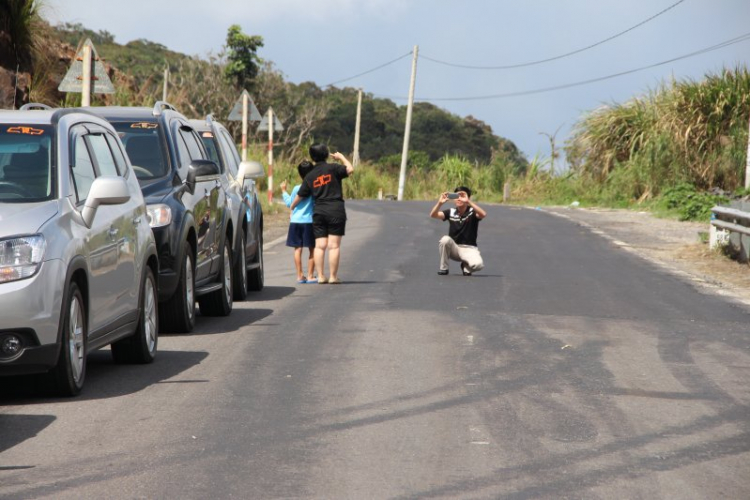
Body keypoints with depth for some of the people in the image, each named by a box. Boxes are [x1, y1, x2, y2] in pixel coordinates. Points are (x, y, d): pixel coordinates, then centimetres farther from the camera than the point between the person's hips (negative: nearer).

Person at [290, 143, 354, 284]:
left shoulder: (310, 176, 8)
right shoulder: (332, 168, -5)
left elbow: (299, 196, 12)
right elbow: (350, 170, -11)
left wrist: (292, 207, 29)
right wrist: (341, 157, 6)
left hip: (318, 212, 3)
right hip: (336, 211, -3)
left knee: (320, 245, 5)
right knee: (334, 245, -2)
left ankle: (320, 276, 2)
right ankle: (333, 277, -3)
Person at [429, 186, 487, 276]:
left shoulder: (472, 212, -6)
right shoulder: (451, 212, 3)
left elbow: (483, 214, -28)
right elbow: (433, 215, -10)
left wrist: (468, 202, -37)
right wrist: (440, 203, -29)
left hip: (469, 249, -2)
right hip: (453, 248, 2)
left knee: (478, 264, -33)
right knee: (445, 239, -31)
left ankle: (466, 266, 5)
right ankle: (443, 268, -11)